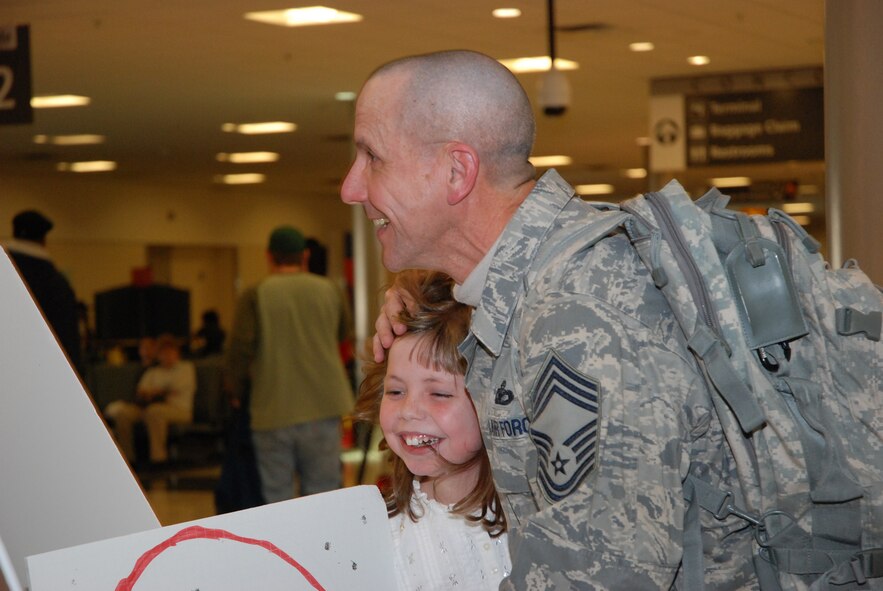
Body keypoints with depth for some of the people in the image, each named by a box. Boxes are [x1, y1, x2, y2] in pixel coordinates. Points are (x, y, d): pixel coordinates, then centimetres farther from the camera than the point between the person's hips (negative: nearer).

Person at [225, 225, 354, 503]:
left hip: (272, 413, -1)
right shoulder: (329, 291, 4)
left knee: (275, 498, 7)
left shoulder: (255, 296, -5)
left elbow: (240, 351, -9)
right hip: (322, 409, 2)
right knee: (321, 494, 6)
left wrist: (236, 391, 8)